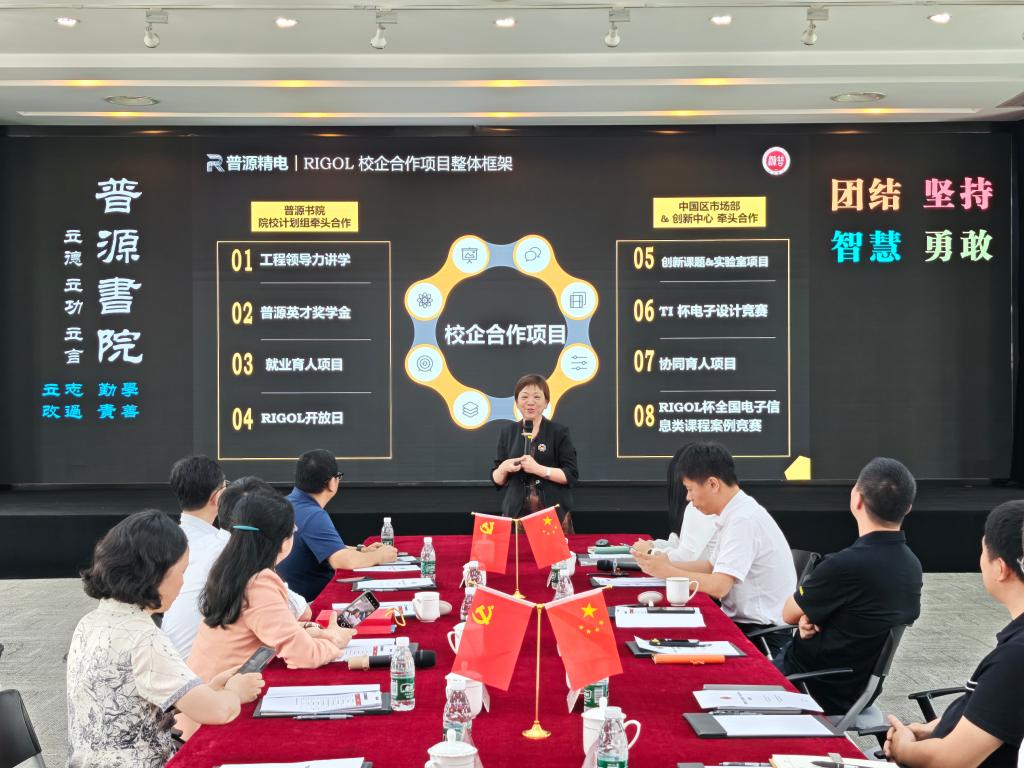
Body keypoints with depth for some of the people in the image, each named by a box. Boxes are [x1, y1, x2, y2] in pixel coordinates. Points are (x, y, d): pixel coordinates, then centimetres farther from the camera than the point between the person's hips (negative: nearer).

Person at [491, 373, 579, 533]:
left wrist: (538, 469, -16)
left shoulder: (559, 432, 1)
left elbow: (571, 475, -6)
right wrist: (503, 468, -10)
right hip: (516, 514, 2)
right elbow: (497, 480, 12)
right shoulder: (507, 432, 9)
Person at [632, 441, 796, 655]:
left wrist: (667, 571, -11)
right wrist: (661, 564, 4)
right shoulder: (735, 514, 9)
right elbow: (711, 566, 16)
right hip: (744, 621, 8)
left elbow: (718, 586, -23)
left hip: (762, 633, -8)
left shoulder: (743, 520, -20)